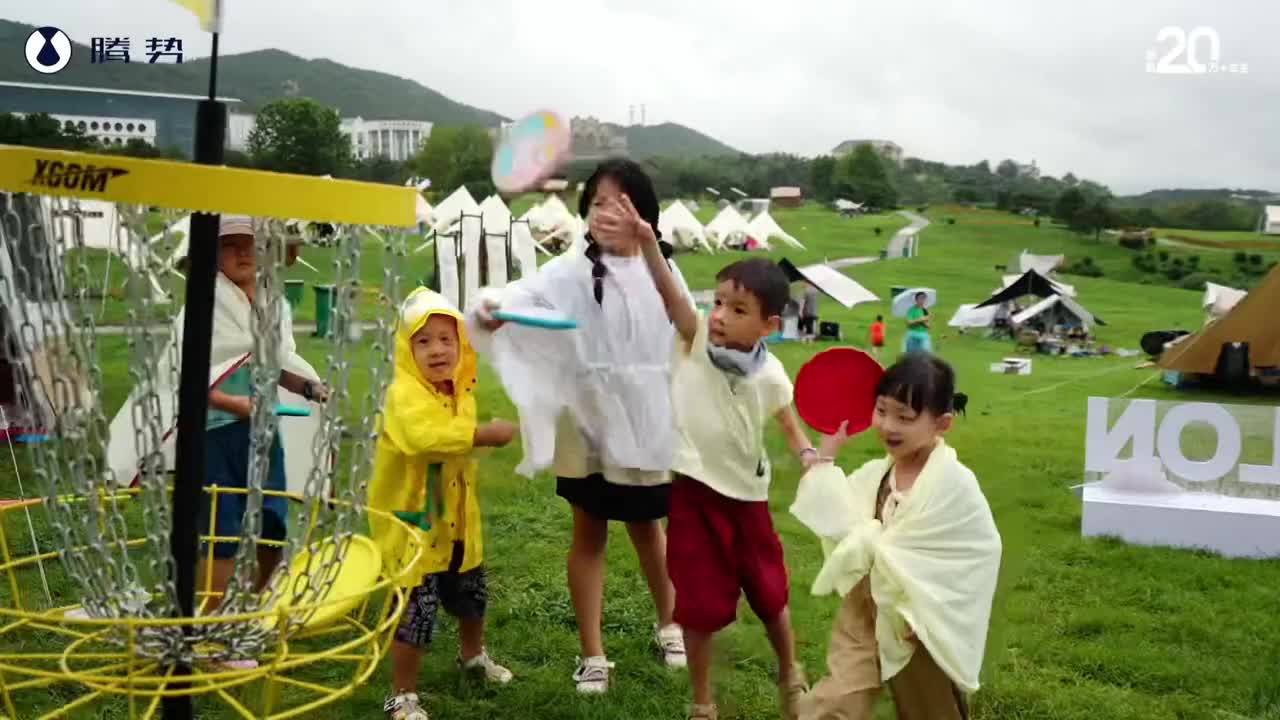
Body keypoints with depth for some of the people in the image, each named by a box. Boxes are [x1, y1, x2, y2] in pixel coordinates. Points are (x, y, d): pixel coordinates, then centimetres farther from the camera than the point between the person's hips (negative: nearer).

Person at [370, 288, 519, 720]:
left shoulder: (460, 391, 3)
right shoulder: (405, 393, -23)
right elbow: (425, 437, -43)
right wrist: (485, 434, -41)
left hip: (456, 521, 8)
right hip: (412, 524, -8)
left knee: (471, 596, 25)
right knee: (415, 612, -5)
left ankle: (472, 655, 52)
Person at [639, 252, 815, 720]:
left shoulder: (769, 374, -9)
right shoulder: (696, 339, -14)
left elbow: (787, 419, 11)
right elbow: (667, 291, -32)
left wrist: (807, 454, -9)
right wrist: (646, 239, -48)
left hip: (748, 496, 2)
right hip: (695, 495, -2)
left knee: (770, 594, 17)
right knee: (700, 605, 5)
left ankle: (791, 677, 45)